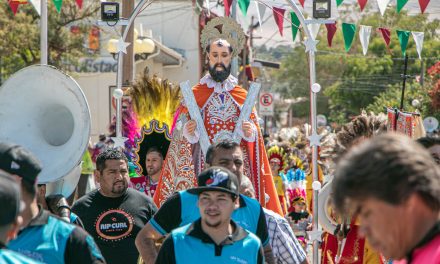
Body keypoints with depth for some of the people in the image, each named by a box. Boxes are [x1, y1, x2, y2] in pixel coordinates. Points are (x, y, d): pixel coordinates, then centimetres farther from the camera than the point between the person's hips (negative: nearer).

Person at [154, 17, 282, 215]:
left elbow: (255, 135, 12)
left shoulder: (243, 96, 12)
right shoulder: (194, 95, 8)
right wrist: (188, 131, -16)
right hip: (204, 167, -2)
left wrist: (250, 132, -9)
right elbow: (180, 131, 5)